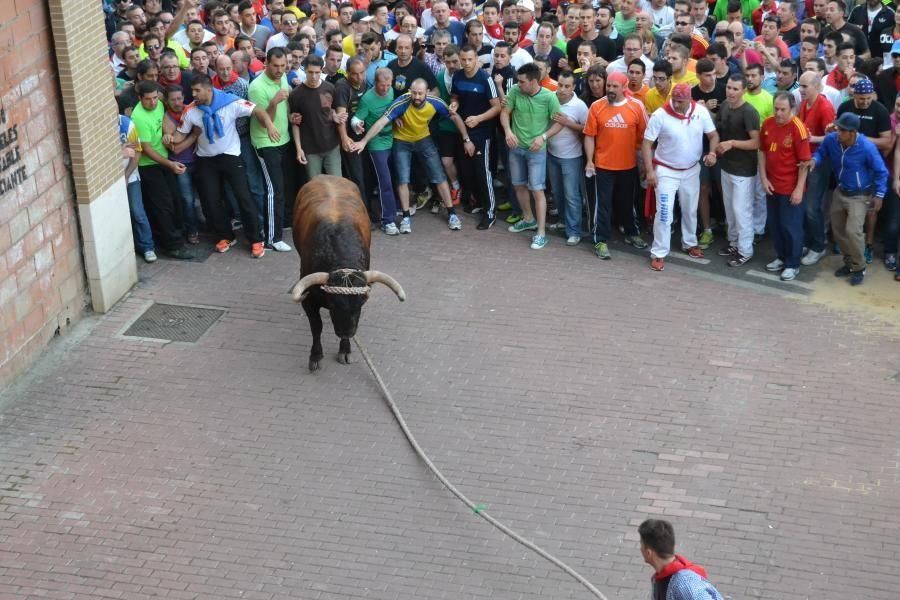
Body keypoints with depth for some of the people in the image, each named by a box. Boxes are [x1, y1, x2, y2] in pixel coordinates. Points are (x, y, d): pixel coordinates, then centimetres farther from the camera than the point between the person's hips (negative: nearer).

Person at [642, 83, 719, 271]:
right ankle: (658, 253, 5)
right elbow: (647, 143, -15)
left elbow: (713, 135, 1)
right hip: (666, 171, -4)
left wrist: (712, 152, -19)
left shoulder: (701, 112, -11)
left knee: (690, 210, 19)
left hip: (691, 170, 4)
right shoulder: (660, 115, -20)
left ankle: (690, 243, 40)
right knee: (664, 213, -6)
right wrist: (649, 171, -20)